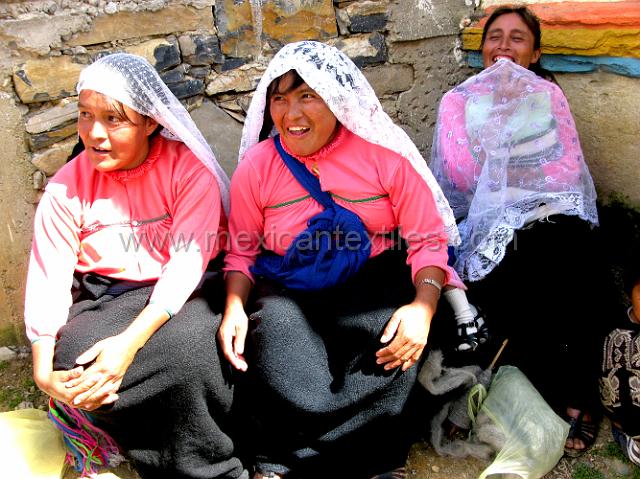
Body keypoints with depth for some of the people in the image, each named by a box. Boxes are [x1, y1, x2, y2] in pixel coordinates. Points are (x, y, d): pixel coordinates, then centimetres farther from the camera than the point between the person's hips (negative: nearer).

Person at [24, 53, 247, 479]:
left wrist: (131, 341, -29)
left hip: (185, 295, -2)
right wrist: (44, 371, -18)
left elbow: (189, 260, -17)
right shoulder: (67, 188, 0)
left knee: (190, 346, -34)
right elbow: (48, 281, -3)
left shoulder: (188, 167, -8)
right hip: (105, 299, 3)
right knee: (73, 360, -26)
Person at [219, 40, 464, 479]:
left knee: (394, 345, -30)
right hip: (287, 293, 1)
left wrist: (424, 305, -21)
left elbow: (427, 240, -4)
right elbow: (242, 251, 9)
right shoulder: (256, 165, 2)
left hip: (372, 284, -1)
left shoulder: (382, 152, -4)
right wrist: (235, 306, -10)